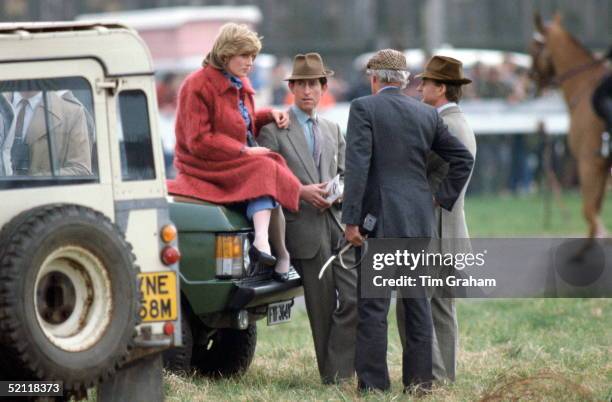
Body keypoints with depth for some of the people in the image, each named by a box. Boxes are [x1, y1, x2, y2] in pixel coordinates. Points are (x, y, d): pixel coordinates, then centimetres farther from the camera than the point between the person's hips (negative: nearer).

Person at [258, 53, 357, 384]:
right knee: (322, 306, -1)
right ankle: (331, 375, 7)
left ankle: (338, 371, -3)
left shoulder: (333, 130, 20)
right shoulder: (273, 129, 1)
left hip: (337, 222, 5)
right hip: (305, 227, -5)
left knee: (355, 296, -9)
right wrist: (301, 192, -15)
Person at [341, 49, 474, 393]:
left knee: (373, 305, -3)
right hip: (420, 221, 5)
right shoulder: (428, 114, 10)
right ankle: (419, 378, 11)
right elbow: (464, 159, 12)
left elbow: (357, 167, -13)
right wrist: (443, 198, 15)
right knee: (418, 300, 10)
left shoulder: (364, 108, -5)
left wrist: (351, 220, -12)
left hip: (381, 219, -5)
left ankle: (373, 382, -5)